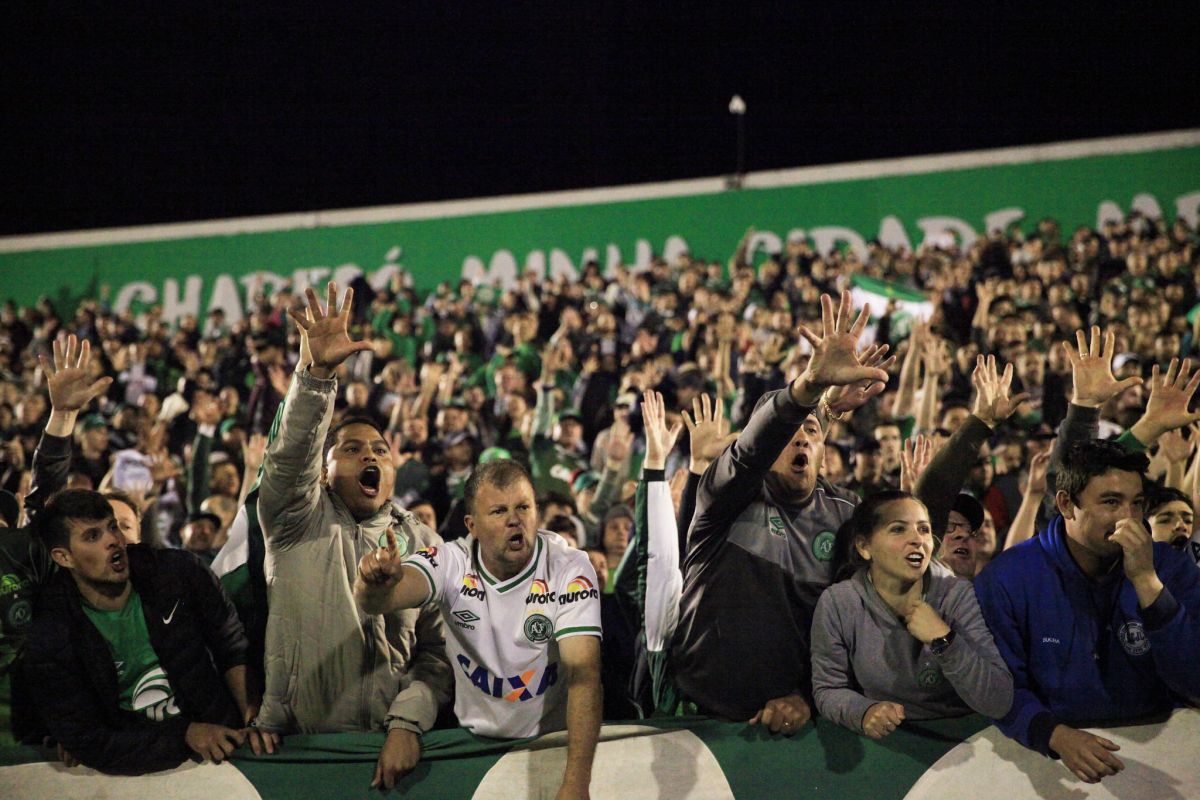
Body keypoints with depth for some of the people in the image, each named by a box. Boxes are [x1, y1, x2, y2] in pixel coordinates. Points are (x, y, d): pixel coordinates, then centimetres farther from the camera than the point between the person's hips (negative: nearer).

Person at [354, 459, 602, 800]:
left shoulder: (570, 569, -13)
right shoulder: (452, 563, -8)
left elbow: (583, 672, -21)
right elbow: (381, 600, -24)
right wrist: (376, 583, -49)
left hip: (551, 742, -2)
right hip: (473, 737, 2)